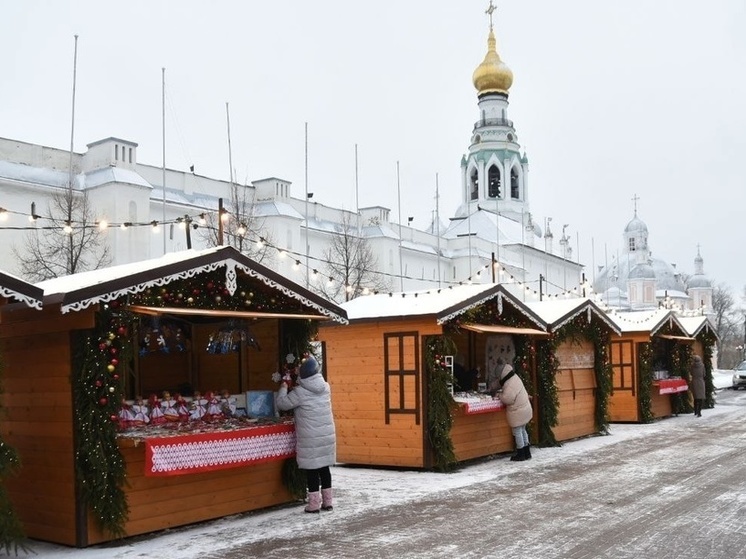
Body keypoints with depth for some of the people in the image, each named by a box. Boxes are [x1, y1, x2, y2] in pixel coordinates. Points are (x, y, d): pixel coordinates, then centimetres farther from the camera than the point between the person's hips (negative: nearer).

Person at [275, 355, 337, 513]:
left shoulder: (300, 392, -13)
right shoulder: (325, 388, 3)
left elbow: (282, 403, -4)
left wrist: (283, 388, 13)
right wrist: (312, 361, 27)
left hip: (310, 438, -5)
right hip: (327, 435, 5)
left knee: (311, 469, 2)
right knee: (324, 467, 13)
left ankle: (314, 504, 6)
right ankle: (327, 501, 18)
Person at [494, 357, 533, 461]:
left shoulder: (510, 384, -24)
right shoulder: (515, 378, 8)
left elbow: (507, 399, -25)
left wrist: (499, 395, -8)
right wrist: (501, 394, 7)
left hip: (517, 412, -10)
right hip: (524, 409, 10)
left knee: (517, 432, 1)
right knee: (523, 430, 18)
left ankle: (521, 455, 9)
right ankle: (526, 453, 26)